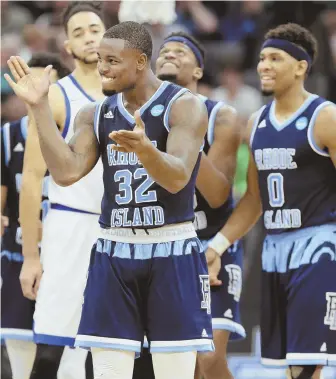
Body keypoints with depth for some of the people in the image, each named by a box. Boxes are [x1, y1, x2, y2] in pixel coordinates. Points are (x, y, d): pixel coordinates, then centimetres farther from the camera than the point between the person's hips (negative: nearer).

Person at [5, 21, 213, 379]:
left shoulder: (184, 106, -8)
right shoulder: (95, 115, 8)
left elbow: (177, 178, -21)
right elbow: (67, 172, -6)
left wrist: (144, 149, -42)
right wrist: (39, 106, -9)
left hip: (172, 254, -4)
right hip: (114, 253, 4)